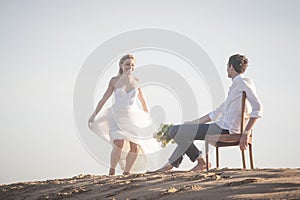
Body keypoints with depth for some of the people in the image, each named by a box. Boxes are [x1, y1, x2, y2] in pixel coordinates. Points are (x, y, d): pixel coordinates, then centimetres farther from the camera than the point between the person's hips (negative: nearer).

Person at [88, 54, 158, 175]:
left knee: (135, 147, -8)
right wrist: (94, 114, -1)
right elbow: (104, 99, 2)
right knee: (119, 143, -25)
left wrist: (148, 116, 22)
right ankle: (112, 170, -9)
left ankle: (126, 172, 10)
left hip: (132, 117, 3)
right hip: (117, 116, -3)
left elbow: (142, 100, 18)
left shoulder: (136, 81, 6)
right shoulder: (115, 80, -1)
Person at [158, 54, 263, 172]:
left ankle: (201, 161, 1)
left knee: (175, 131, -9)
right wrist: (193, 123, 29)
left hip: (224, 130, -11)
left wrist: (246, 133, -27)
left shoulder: (242, 82, -9)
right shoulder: (237, 84, 23)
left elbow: (257, 107, -21)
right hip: (222, 127, 11)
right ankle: (172, 164, 27)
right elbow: (217, 113, 29)